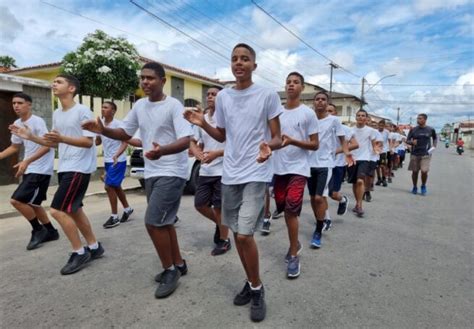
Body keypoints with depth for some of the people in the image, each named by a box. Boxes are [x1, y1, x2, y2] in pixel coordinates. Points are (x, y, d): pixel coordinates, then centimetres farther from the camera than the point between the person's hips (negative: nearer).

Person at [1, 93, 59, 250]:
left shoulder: (37, 121, -15)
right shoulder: (17, 124, 10)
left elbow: (47, 146, -22)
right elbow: (14, 147, 22)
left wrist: (26, 161, -28)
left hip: (40, 170, -9)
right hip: (29, 170, 9)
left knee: (16, 200, -12)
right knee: (32, 203, 14)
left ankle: (38, 230, 7)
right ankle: (51, 231, 28)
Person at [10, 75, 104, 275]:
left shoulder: (82, 111, -12)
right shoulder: (56, 114, 14)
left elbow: (88, 142, -18)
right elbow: (55, 143, 20)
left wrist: (62, 138, -30)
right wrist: (30, 136, 8)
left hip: (79, 169, -9)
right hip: (64, 168, 9)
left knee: (57, 211, -12)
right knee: (73, 210, 13)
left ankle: (79, 252, 3)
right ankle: (94, 247, 26)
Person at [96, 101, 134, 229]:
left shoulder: (118, 124, -13)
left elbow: (125, 142, -18)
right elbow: (98, 141, 19)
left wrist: (117, 155, -33)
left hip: (118, 161, -8)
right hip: (107, 161, 8)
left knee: (109, 186, -10)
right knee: (116, 187, 16)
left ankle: (114, 217, 1)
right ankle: (127, 209, 34)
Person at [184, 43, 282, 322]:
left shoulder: (268, 95, -4)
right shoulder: (222, 97, 9)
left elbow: (278, 138, -4)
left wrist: (269, 146, -27)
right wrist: (203, 124, -1)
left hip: (256, 175, -5)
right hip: (230, 174, 5)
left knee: (245, 234, -12)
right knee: (236, 233, 12)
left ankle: (258, 289, 13)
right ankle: (251, 283, 33)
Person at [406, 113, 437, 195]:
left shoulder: (430, 130, 2)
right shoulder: (413, 130, 2)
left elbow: (435, 138, 20)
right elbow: (407, 140, 5)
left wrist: (434, 146, 5)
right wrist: (412, 142, -16)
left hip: (426, 154, -1)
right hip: (414, 154, 1)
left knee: (424, 171, -12)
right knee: (414, 171, 7)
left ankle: (423, 186, 14)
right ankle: (415, 187, 27)